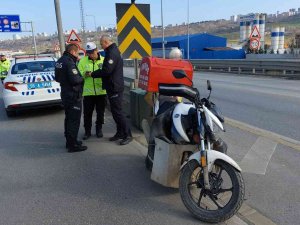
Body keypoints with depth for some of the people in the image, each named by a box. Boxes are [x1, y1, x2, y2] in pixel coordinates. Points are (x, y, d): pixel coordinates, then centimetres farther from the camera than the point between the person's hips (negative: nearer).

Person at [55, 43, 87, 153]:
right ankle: (73, 145, 2)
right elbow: (75, 79, -27)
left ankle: (69, 141, 31)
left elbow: (57, 78, 18)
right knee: (74, 120, -3)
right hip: (73, 95, -10)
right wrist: (81, 78, -8)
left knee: (69, 118, 19)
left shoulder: (60, 61, 10)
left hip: (65, 94, 10)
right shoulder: (69, 63, -20)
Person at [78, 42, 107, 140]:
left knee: (100, 112, 12)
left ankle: (99, 129, 29)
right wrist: (84, 74, -21)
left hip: (101, 91, 0)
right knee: (87, 113, 5)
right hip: (88, 92, 0)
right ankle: (87, 131, 21)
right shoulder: (83, 61, 2)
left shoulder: (103, 60, 1)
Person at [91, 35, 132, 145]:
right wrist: (95, 73, 11)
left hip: (115, 87, -11)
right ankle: (120, 133, 23)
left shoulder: (112, 53, -16)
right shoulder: (112, 51, 18)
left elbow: (107, 70, -23)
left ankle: (127, 135, -1)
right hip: (113, 87, 11)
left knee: (117, 112, -7)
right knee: (115, 111, 14)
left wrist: (93, 74, -11)